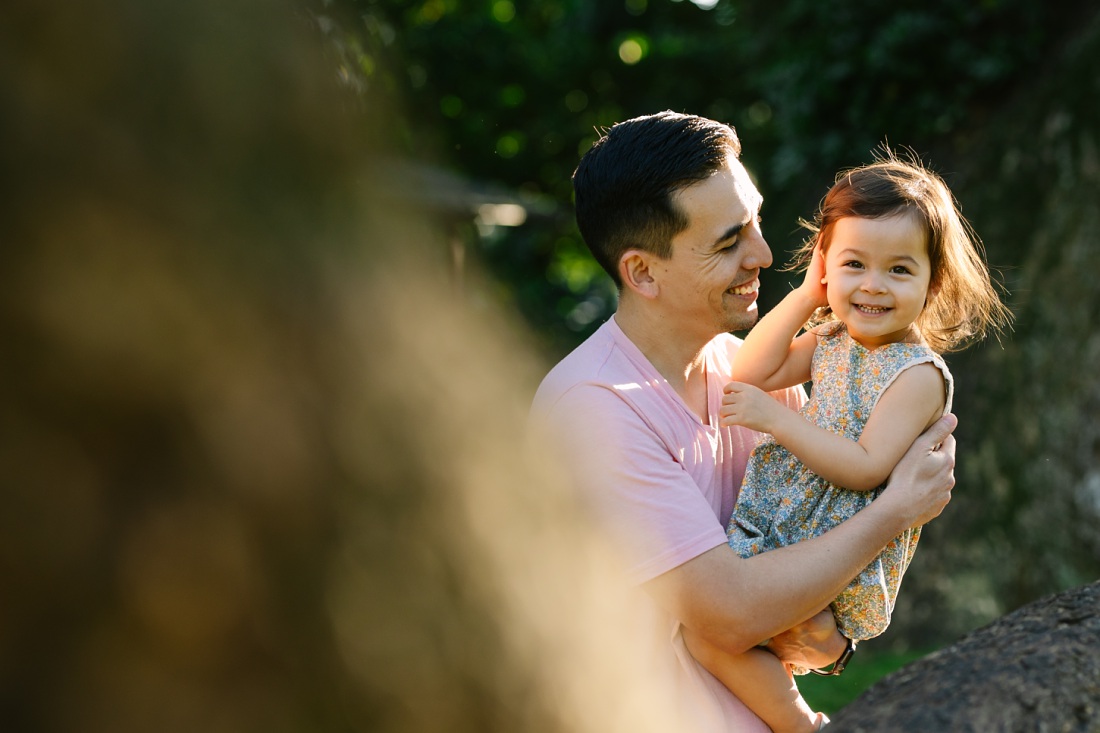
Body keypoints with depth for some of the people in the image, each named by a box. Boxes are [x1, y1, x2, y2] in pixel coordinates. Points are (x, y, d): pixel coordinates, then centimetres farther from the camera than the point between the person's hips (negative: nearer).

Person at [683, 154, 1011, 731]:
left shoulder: (919, 374, -17)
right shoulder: (831, 339, 8)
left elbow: (865, 468, -23)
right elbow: (752, 373, 8)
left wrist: (774, 417, -21)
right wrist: (807, 295, 2)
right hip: (782, 524, 9)